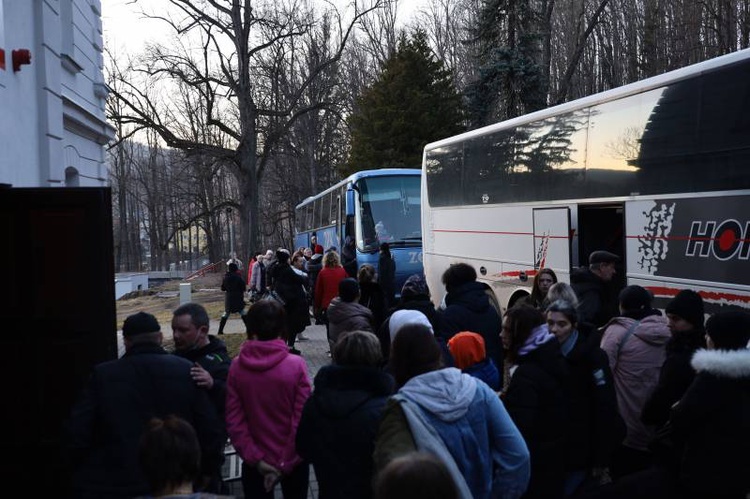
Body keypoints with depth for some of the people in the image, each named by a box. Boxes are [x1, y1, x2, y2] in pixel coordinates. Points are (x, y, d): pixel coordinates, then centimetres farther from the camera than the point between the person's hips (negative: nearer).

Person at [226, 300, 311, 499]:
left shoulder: (236, 366, -11)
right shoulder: (296, 365, -16)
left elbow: (233, 421, -10)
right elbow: (302, 420, -15)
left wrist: (255, 458, -6)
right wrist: (285, 464, -8)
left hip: (256, 463, 1)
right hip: (292, 460, -1)